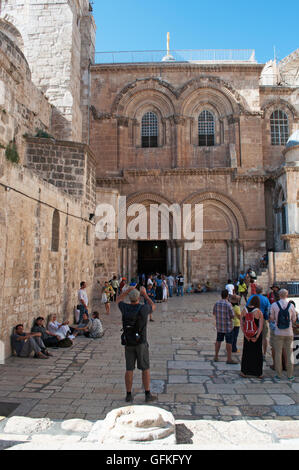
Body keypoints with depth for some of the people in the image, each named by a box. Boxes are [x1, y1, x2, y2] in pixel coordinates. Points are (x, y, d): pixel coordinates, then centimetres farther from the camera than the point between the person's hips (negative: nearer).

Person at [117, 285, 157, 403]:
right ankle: (148, 395, 13)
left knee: (129, 369, 10)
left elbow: (118, 300, 16)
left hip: (128, 343, 2)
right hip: (141, 343, -2)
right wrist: (145, 294, 12)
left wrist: (127, 291, 10)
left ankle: (129, 395, 17)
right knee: (145, 369, 9)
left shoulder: (125, 308, -8)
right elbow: (153, 306, 10)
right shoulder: (144, 309, -15)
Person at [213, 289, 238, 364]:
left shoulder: (217, 303, -3)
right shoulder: (228, 305, -19)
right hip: (228, 326, -5)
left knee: (218, 341, 15)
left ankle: (216, 357, 22)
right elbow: (232, 316, -14)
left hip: (219, 326, 5)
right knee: (229, 342, 3)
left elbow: (214, 313, 10)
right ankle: (229, 359, 7)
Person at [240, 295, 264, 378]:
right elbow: (261, 326, -17)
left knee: (246, 352, 14)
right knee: (258, 353, 12)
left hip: (247, 334, 2)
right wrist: (256, 337, -15)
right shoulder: (259, 312, -14)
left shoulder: (244, 310, -5)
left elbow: (241, 323, -6)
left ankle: (244, 372, 19)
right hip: (257, 334, -2)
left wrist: (245, 335, -7)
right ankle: (258, 373, 21)